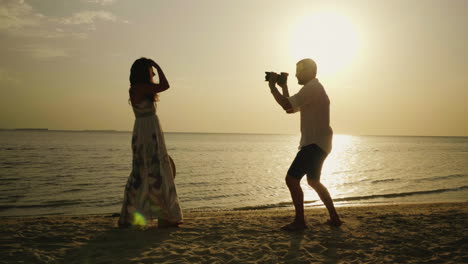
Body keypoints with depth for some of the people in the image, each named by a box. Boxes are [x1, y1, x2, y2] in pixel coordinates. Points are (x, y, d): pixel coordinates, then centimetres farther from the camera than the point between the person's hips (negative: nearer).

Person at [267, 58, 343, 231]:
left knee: (292, 178, -14)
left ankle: (299, 221, -7)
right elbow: (290, 109, 23)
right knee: (313, 181, 20)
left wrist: (272, 87, -10)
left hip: (315, 143, -11)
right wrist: (283, 87, 18)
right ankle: (334, 218, 25)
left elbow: (287, 105, -22)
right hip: (317, 143, 11)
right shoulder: (314, 89, 21)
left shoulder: (312, 87, -12)